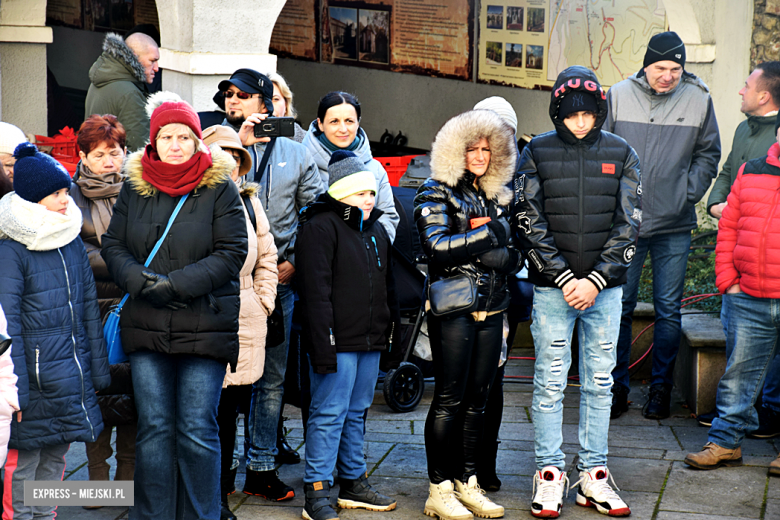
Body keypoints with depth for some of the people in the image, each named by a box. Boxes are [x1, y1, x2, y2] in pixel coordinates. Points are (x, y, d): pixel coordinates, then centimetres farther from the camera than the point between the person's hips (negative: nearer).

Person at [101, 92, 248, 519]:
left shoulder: (220, 189, 0)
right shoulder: (134, 187, 10)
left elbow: (231, 253, -6)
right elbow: (113, 245, 9)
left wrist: (175, 285, -14)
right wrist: (140, 281, -11)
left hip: (204, 328, -3)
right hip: (146, 328, 3)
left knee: (198, 431, -1)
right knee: (153, 428, 7)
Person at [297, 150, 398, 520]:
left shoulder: (376, 231, 17)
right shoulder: (321, 227, -10)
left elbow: (387, 285, 25)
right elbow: (316, 292, -16)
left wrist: (390, 330, 19)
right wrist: (323, 346, -21)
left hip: (370, 341, 8)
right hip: (337, 342, -8)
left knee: (357, 412, 15)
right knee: (329, 413, -7)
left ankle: (354, 483, 25)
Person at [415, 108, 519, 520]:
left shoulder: (496, 196, 16)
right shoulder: (435, 193, -2)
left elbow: (511, 255, 13)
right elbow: (438, 246, -17)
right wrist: (488, 234, -12)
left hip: (491, 308, 6)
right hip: (453, 308, -6)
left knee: (477, 399, 9)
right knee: (449, 400, -4)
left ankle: (467, 483, 17)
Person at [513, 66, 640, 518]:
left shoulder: (622, 154, 3)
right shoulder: (537, 153, -1)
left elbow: (628, 225, 0)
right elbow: (530, 223, -4)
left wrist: (596, 280, -10)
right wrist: (565, 278, -11)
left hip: (605, 288, 2)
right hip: (552, 288, -2)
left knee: (600, 382, 8)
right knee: (550, 383, 2)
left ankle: (594, 476, 17)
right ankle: (550, 475, 11)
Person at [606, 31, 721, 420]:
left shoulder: (698, 99, 0)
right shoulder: (619, 96, -1)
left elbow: (708, 153, 11)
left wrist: (689, 193, 0)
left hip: (674, 226, 0)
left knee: (668, 311, 6)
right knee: (619, 306, 5)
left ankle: (661, 387, 18)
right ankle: (617, 386, 16)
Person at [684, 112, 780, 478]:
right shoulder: (750, 173, 9)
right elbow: (728, 228, 12)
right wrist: (727, 280, 4)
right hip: (748, 300, 3)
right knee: (739, 371, 10)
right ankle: (726, 440, 21)